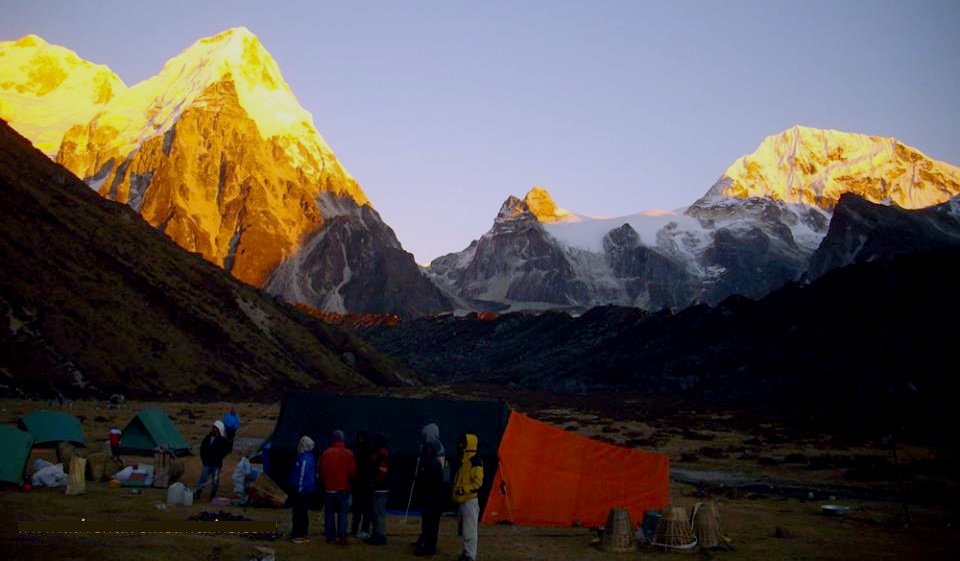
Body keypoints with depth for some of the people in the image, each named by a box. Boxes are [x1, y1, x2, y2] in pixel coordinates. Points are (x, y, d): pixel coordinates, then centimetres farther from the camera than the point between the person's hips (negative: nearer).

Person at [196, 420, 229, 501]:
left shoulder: (222, 440, -6)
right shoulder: (207, 438, 7)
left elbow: (224, 452, -6)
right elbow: (202, 448, 15)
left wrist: (218, 458, -11)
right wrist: (203, 458, 7)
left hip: (216, 464, -3)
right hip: (207, 463, 3)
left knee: (215, 480, 5)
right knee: (203, 478, 5)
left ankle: (213, 494, 18)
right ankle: (197, 493, 8)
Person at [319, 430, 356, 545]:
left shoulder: (326, 453, -6)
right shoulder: (349, 454, -4)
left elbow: (321, 470, -4)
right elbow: (353, 472, -1)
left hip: (329, 488, 0)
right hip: (343, 488, 0)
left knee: (329, 513, 8)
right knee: (342, 513, 4)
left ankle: (331, 537, 8)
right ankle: (342, 537, -5)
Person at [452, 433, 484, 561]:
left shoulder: (475, 461, -15)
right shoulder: (463, 461, 16)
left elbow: (477, 482, -21)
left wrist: (464, 489, -26)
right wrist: (456, 491, 19)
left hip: (470, 501, -10)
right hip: (462, 500, 10)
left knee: (469, 529, -8)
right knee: (462, 529, 16)